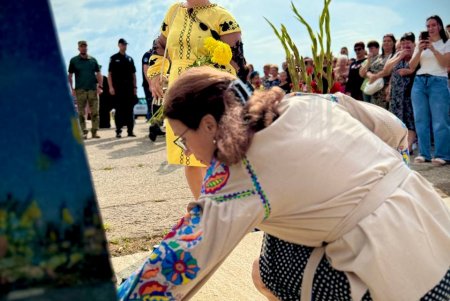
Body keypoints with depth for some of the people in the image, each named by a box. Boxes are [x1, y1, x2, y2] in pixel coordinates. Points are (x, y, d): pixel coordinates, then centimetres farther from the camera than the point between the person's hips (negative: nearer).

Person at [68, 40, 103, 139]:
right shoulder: (74, 60, 6)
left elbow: (98, 74, 11)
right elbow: (70, 76, 7)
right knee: (81, 113, 0)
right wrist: (72, 89, -2)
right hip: (80, 90, -1)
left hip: (93, 89, 2)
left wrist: (100, 86, -1)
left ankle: (94, 131, 6)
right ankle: (84, 132, 4)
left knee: (95, 112, 0)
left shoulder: (93, 60, 10)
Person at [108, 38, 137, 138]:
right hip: (118, 88, -3)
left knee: (130, 110, 4)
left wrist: (135, 87, 7)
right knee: (119, 110, -1)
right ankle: (118, 131, 2)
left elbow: (133, 74, 15)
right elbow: (110, 74, -1)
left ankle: (130, 130, 9)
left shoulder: (130, 59, 14)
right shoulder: (114, 58, 3)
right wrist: (111, 87, -10)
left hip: (129, 88, 3)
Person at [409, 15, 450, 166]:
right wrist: (420, 50, -6)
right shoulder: (421, 44, 18)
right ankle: (424, 154, 5)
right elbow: (412, 66, 10)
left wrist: (433, 49, -13)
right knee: (421, 120, 0)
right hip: (419, 82, 4)